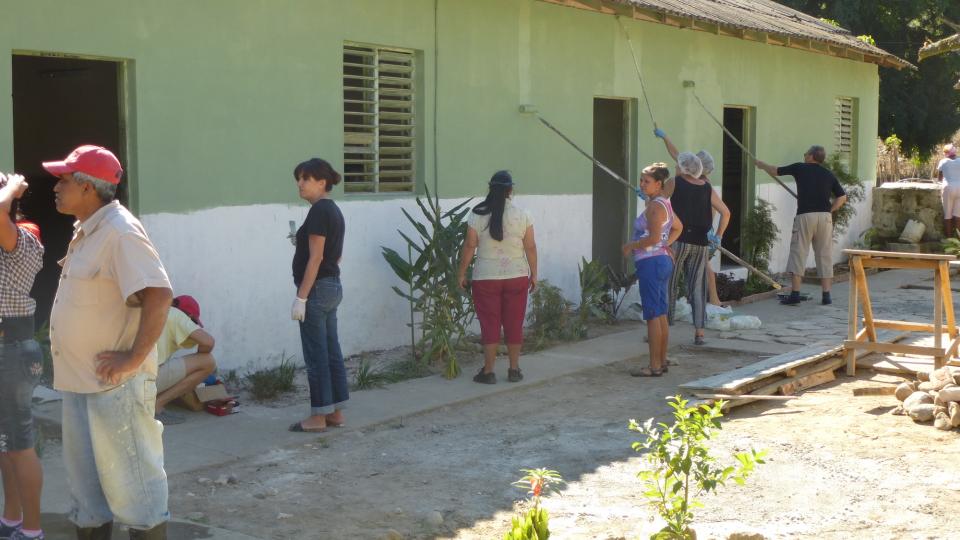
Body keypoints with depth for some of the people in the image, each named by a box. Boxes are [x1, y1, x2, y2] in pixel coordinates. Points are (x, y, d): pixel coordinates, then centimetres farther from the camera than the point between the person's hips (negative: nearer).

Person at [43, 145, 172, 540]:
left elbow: (159, 294, -27)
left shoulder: (119, 232, -17)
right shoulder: (86, 232, 13)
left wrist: (134, 358, -23)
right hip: (80, 381, 10)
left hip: (116, 384, -10)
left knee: (130, 479, 0)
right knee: (85, 480, 18)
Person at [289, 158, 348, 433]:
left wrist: (301, 297, -19)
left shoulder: (319, 211, -15)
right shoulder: (334, 210, 14)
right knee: (331, 352, 12)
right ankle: (336, 412, 17)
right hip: (333, 287, 10)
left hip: (317, 289, -10)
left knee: (316, 354, -3)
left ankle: (318, 417, 2)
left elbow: (316, 257, -20)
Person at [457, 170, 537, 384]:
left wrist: (462, 273, 4)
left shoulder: (477, 215, -5)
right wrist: (534, 274, 8)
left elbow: (469, 246, -5)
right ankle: (514, 370, 14)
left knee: (489, 324, 3)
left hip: (486, 278, -1)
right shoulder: (522, 214, -2)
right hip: (516, 277, 1)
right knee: (514, 324, 9)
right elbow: (530, 247, -1)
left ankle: (488, 371, 4)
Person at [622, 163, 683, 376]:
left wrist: (631, 245, -11)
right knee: (661, 315, 13)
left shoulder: (655, 206, -15)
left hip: (651, 262, -10)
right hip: (663, 260, 10)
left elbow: (653, 238, -24)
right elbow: (678, 227, 29)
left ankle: (654, 366, -4)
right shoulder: (664, 203, 15)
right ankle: (662, 361, 20)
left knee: (653, 315, -6)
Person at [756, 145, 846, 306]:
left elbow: (775, 171, 17)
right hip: (825, 217, 3)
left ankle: (795, 294, -6)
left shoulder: (800, 168, 6)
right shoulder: (828, 174, 13)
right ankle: (826, 295, 6)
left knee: (798, 253, 0)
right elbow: (842, 197, 9)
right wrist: (829, 210, 12)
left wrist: (761, 164, 34)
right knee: (824, 255, 7)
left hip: (805, 215, -3)